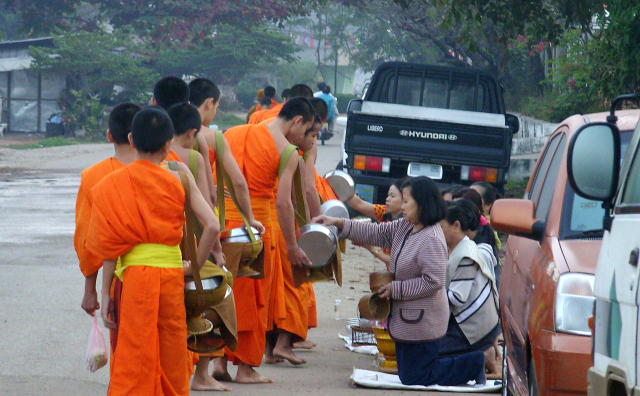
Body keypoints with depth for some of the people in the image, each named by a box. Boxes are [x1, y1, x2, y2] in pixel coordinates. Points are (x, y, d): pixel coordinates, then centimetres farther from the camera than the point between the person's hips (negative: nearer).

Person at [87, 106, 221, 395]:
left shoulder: (117, 182, -1)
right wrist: (195, 267, 5)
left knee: (134, 359, 1)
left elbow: (111, 242, -3)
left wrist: (105, 293, 0)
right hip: (172, 272, 1)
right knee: (172, 360, 11)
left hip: (135, 272, -1)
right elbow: (212, 226, -7)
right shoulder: (180, 179, 1)